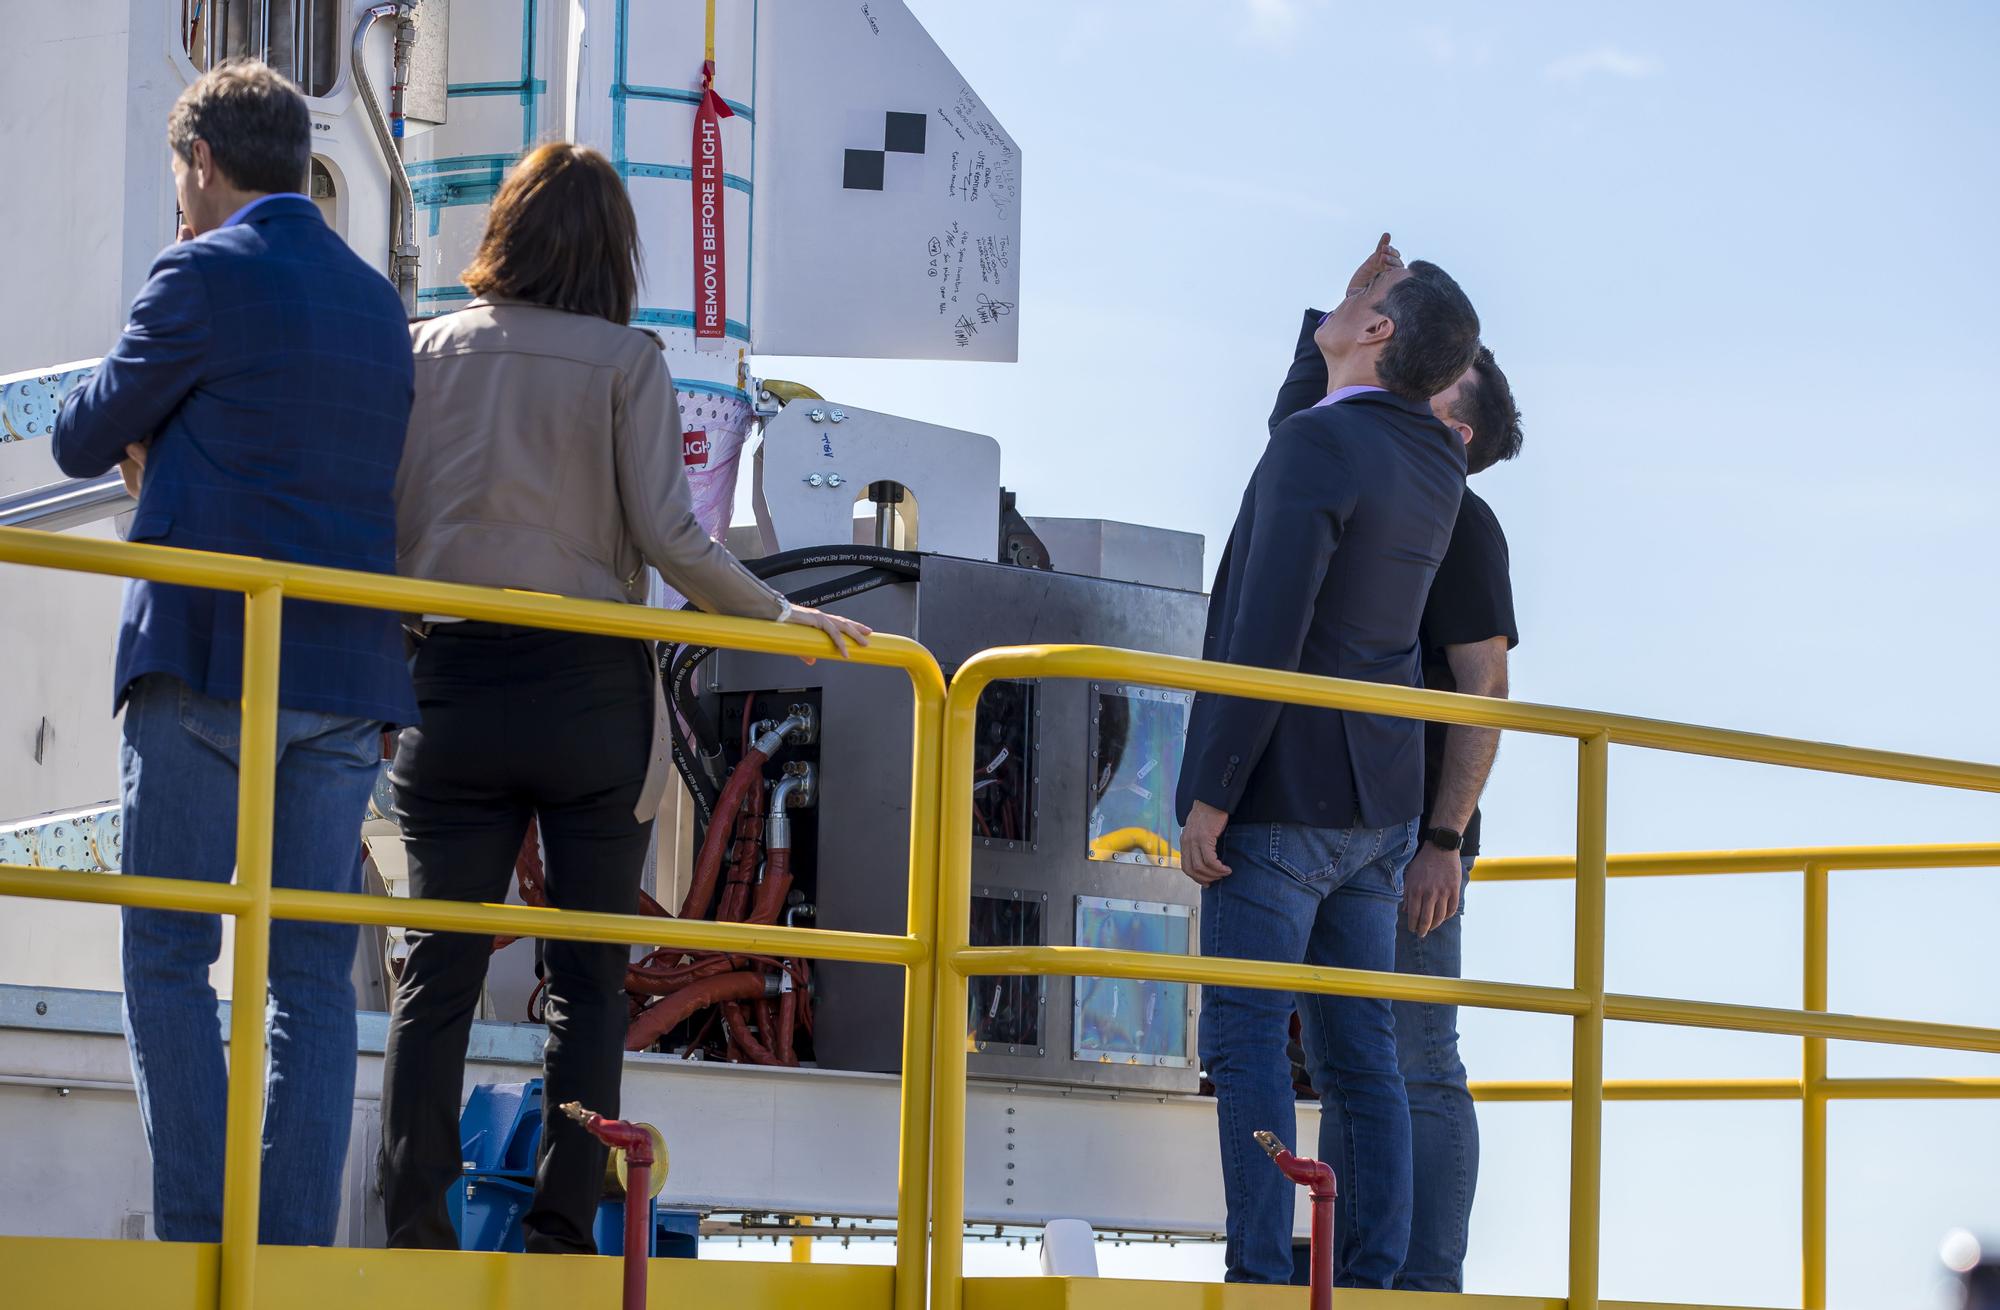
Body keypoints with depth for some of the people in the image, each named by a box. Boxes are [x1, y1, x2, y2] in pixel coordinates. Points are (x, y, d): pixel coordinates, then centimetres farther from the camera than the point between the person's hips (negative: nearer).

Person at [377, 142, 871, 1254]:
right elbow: (668, 537, -10)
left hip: (456, 683, 2)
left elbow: (387, 526, 1)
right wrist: (780, 614, 1)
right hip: (592, 692, -2)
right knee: (590, 980, 6)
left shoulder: (428, 350, 4)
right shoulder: (626, 362, -3)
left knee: (440, 970, 6)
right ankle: (560, 1235, 2)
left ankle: (414, 1228, -1)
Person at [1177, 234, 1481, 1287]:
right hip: (1380, 806, 8)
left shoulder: (1317, 444, -15)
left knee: (1246, 1042, -5)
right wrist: (1357, 306, 21)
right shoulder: (1438, 466, 9)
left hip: (1282, 803, -8)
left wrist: (1212, 795, -17)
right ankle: (1370, 1282, 7)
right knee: (1357, 1055, 8)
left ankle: (1261, 1280, -10)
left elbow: (1268, 636, -21)